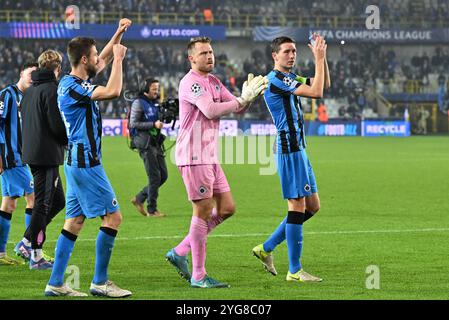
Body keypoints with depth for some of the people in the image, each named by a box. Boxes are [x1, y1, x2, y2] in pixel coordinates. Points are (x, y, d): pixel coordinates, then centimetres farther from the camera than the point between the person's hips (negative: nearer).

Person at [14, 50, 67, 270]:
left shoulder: (29, 91, 15)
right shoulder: (51, 89, -13)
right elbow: (57, 125, -19)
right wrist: (70, 140, 1)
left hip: (31, 152, 9)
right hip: (47, 154, -9)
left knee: (58, 201, 16)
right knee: (44, 204, -3)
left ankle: (27, 243, 13)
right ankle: (35, 255, 0)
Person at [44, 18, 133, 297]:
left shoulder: (76, 82, 12)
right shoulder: (72, 87, -17)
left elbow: (105, 60, 29)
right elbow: (113, 91, -29)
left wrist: (119, 34, 20)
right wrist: (118, 58, -16)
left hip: (79, 162, 10)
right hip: (85, 162, -10)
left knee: (75, 221, 9)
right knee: (113, 216, -7)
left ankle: (56, 283, 8)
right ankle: (100, 282, -4)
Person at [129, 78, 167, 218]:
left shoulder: (156, 103, 16)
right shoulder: (138, 103, -7)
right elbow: (133, 123, -13)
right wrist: (153, 124, -18)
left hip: (156, 143, 8)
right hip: (145, 143, -8)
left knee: (163, 175, 7)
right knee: (155, 177, -8)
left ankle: (139, 199, 18)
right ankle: (152, 210, 0)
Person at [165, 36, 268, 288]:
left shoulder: (213, 81, 16)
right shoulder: (191, 82, -13)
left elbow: (237, 108, 15)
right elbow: (211, 110, -25)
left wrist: (249, 95, -5)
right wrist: (243, 99, -19)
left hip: (210, 157, 9)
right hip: (194, 157, -9)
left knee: (226, 208, 9)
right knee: (204, 211, -7)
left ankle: (180, 253, 16)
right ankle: (198, 275, 0)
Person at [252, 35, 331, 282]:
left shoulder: (289, 78, 18)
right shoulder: (276, 79, -14)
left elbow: (325, 84, 20)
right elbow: (316, 92, -22)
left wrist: (321, 57, 8)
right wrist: (319, 59, -16)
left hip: (297, 148, 10)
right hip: (289, 148, -10)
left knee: (312, 206, 12)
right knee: (297, 206, -8)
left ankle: (266, 248, 18)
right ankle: (294, 270, -3)